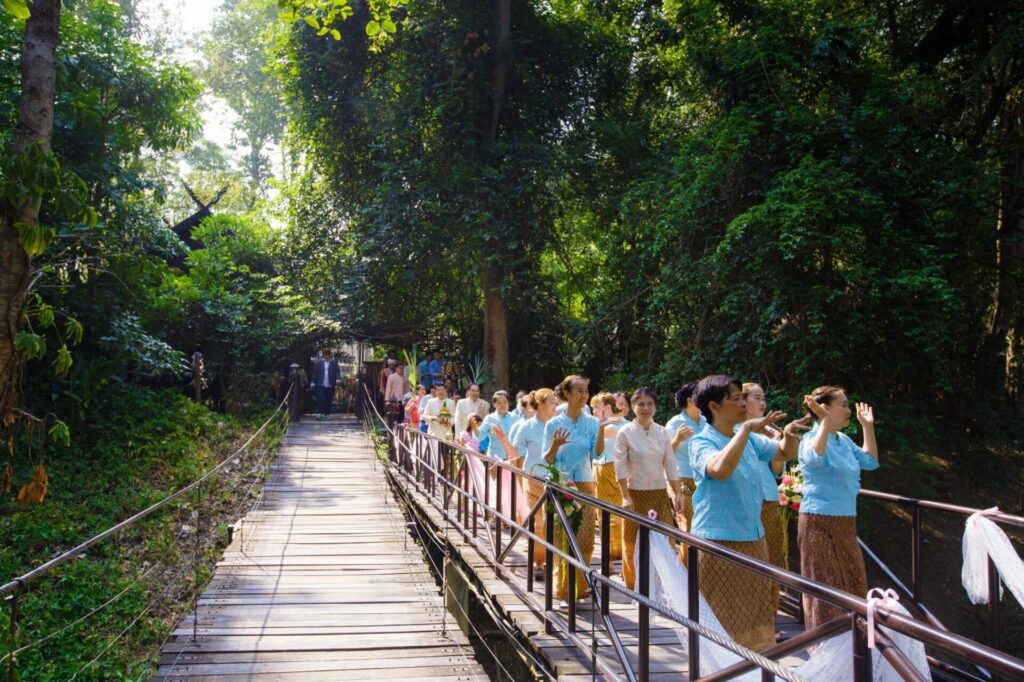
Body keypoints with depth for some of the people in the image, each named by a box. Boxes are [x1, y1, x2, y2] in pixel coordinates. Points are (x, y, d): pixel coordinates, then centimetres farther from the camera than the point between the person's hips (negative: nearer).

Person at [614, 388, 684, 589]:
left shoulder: (663, 432, 4)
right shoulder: (626, 432, -7)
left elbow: (670, 466, 8)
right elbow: (620, 467, -9)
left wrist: (677, 493, 3)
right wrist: (626, 497, -13)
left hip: (660, 494, 3)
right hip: (636, 494, -3)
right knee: (634, 544, 5)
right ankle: (634, 586, 21)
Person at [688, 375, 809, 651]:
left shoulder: (749, 439, 7)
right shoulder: (701, 442, -14)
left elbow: (785, 453, 18)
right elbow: (721, 469, -36)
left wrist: (790, 434, -4)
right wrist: (747, 428, -31)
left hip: (754, 539, 7)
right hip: (718, 542, -7)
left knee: (754, 616, 17)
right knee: (724, 620, 2)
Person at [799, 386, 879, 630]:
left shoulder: (844, 440, 11)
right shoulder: (813, 438, -15)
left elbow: (870, 461, 23)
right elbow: (813, 458, -37)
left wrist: (868, 426, 17)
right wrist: (826, 422, -37)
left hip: (845, 523, 9)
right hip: (819, 523, -9)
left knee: (853, 585, 16)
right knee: (824, 588, -1)